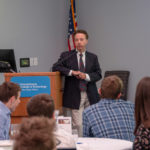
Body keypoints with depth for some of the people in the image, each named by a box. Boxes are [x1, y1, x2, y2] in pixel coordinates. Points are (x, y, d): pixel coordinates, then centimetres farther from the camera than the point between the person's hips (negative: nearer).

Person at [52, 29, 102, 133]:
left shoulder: (93, 57, 11)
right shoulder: (67, 56, 5)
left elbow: (98, 74, 6)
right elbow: (55, 67, -7)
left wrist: (86, 76, -13)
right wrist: (71, 72, -17)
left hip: (90, 96, 3)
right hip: (75, 96, -2)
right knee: (78, 124, -8)